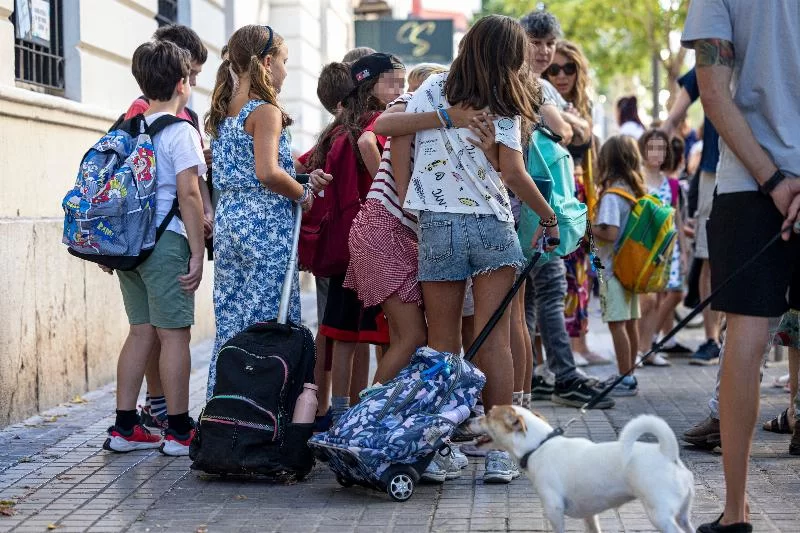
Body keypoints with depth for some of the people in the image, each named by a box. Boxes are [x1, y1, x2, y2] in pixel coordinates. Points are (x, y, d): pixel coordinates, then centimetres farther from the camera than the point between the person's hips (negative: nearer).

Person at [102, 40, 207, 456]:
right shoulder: (180, 132, -8)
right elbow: (188, 193, -15)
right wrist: (197, 251, -12)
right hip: (166, 240, -7)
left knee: (141, 331, 12)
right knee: (174, 334, -2)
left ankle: (124, 427, 13)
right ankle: (179, 431, 1)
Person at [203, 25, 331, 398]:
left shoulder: (224, 111, 15)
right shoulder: (265, 111, -10)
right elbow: (267, 172, -23)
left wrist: (300, 181, 14)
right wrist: (303, 194, -7)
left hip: (228, 222, 8)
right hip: (265, 226, -8)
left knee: (231, 326, 10)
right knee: (268, 325, -5)